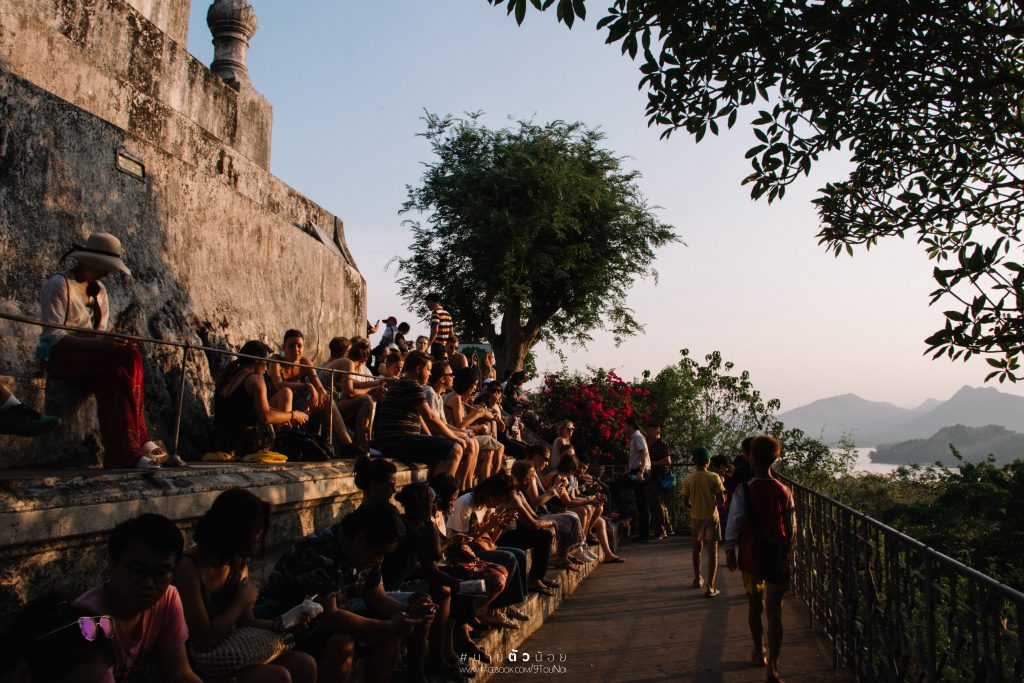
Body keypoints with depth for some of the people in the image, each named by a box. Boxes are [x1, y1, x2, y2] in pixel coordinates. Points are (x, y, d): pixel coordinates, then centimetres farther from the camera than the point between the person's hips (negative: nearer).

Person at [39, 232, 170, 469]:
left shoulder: (98, 290, 16)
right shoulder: (57, 285, -8)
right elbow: (54, 336, -18)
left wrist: (115, 342, -8)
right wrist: (99, 345, -30)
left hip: (91, 358, 7)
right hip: (60, 359, -7)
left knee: (115, 378, -28)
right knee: (130, 357, -29)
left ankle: (123, 455, -31)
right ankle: (140, 442, -28)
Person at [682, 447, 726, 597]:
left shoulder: (688, 479, -7)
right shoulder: (714, 478, -12)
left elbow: (685, 502, -3)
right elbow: (722, 501, -11)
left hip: (696, 517, 2)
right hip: (711, 517, -2)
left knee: (697, 548, 21)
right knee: (712, 551, 0)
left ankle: (697, 579, 34)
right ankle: (710, 587, -7)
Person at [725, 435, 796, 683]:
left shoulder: (744, 490, -12)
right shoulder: (784, 492, -5)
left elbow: (734, 523, -10)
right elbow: (791, 528, 3)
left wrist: (729, 550, 1)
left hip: (752, 556, 0)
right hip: (778, 558, 0)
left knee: (755, 603, 21)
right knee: (774, 613, 2)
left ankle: (759, 652, 37)